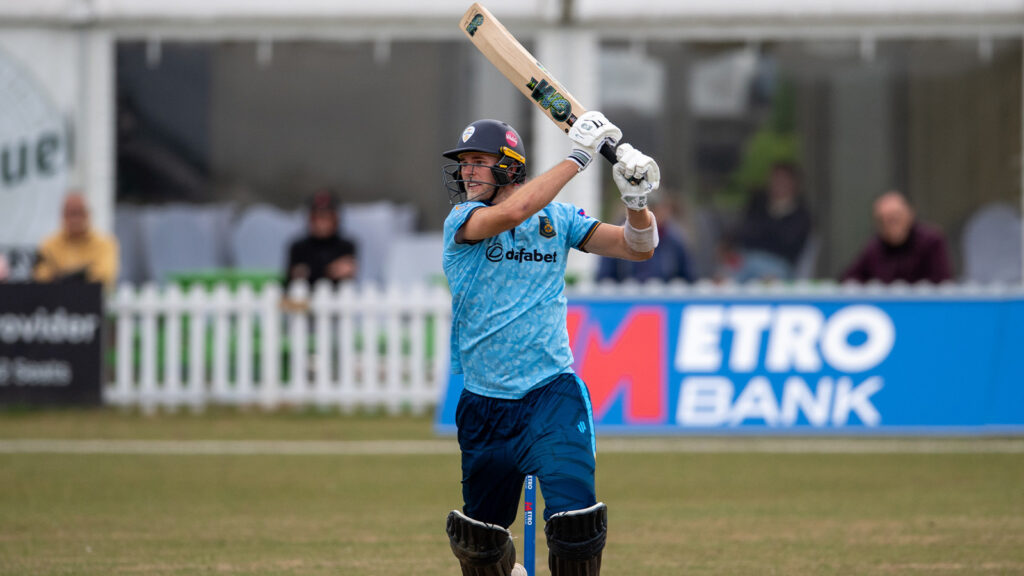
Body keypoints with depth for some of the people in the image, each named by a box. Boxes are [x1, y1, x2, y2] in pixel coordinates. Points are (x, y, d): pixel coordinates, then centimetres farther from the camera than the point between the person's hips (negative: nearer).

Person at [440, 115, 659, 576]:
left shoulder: (556, 218, 6)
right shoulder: (461, 220, -3)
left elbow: (638, 248, 3)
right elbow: (512, 212, -24)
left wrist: (636, 202, -17)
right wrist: (576, 158, -21)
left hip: (552, 394, -1)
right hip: (484, 404, 1)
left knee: (574, 519, -20)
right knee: (479, 539, 12)